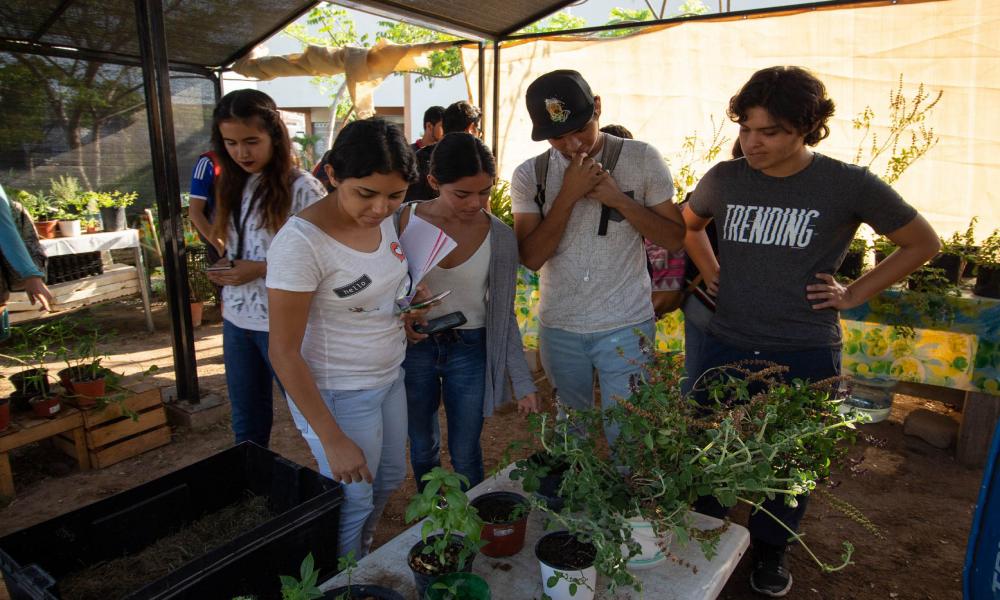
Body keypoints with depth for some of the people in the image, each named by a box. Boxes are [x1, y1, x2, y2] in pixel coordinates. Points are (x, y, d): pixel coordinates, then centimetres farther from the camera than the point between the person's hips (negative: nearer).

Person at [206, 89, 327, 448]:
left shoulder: (302, 188, -13)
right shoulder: (234, 186, 8)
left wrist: (261, 269, -20)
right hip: (237, 318, 7)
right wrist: (225, 268, 0)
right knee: (246, 422, 20)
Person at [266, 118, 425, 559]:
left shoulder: (383, 218, -5)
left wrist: (407, 309, -4)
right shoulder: (301, 242, -27)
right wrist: (332, 440, -20)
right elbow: (284, 353, -22)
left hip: (389, 376, 8)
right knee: (353, 503, 10)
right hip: (339, 395, -8)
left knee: (389, 479, 24)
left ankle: (362, 558, 51)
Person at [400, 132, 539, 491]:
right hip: (414, 349, 1)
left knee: (465, 455, 10)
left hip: (470, 351, -1)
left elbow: (503, 315, -4)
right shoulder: (404, 220, -12)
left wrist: (523, 382, -6)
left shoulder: (499, 237, -11)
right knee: (422, 447, 19)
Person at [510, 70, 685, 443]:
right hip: (558, 329, 2)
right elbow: (531, 257, -11)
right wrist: (568, 195, -21)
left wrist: (619, 199, -18)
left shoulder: (641, 159, -7)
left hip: (625, 327, -2)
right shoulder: (529, 175, -4)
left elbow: (675, 238, -5)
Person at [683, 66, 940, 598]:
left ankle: (770, 551, 40)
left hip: (804, 358, -2)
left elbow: (923, 243, 4)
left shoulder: (849, 186, -9)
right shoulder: (724, 179, -1)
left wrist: (854, 293, -2)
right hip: (727, 349, 2)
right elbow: (689, 223, 20)